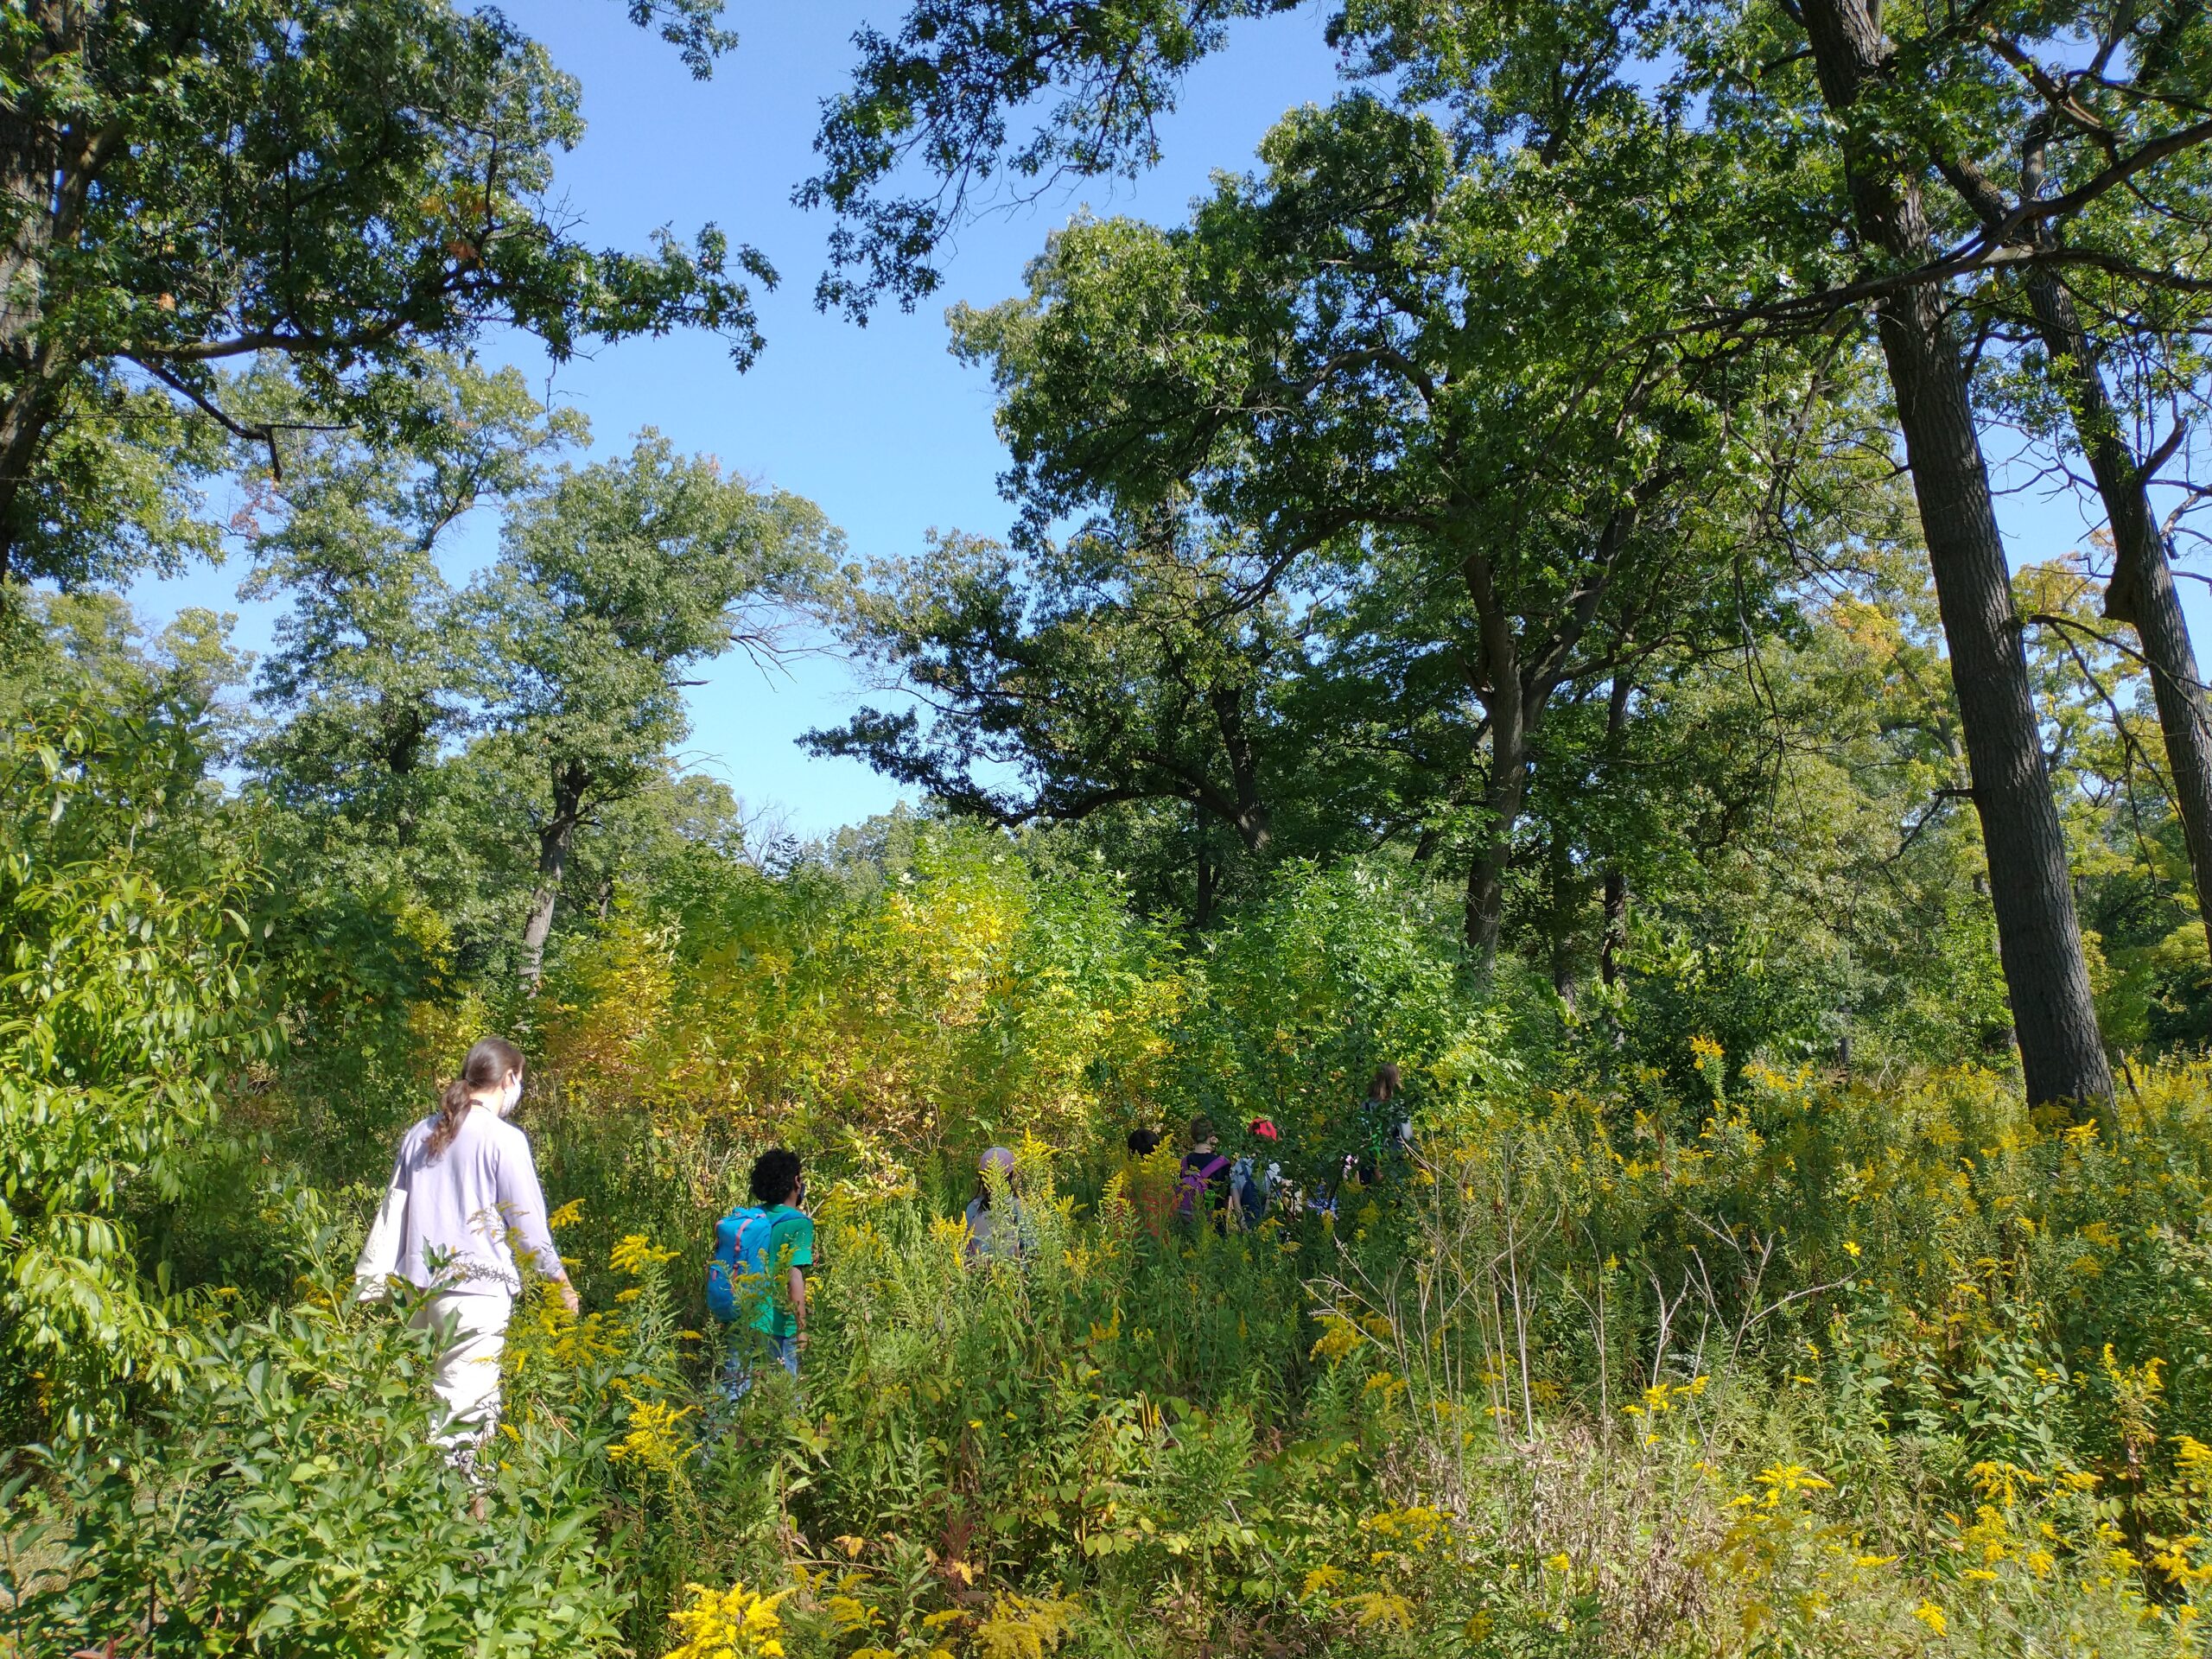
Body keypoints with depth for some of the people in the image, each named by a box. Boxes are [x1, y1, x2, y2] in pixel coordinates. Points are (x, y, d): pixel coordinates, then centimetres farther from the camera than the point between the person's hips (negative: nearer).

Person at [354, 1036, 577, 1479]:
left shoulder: (420, 1134, 10)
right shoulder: (504, 1139, -10)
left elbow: (393, 1210, 14)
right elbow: (527, 1222, -7)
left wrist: (370, 1280, 21)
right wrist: (560, 1279, 5)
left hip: (421, 1283, 7)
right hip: (476, 1287, -7)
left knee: (424, 1391, 17)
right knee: (466, 1405, -2)